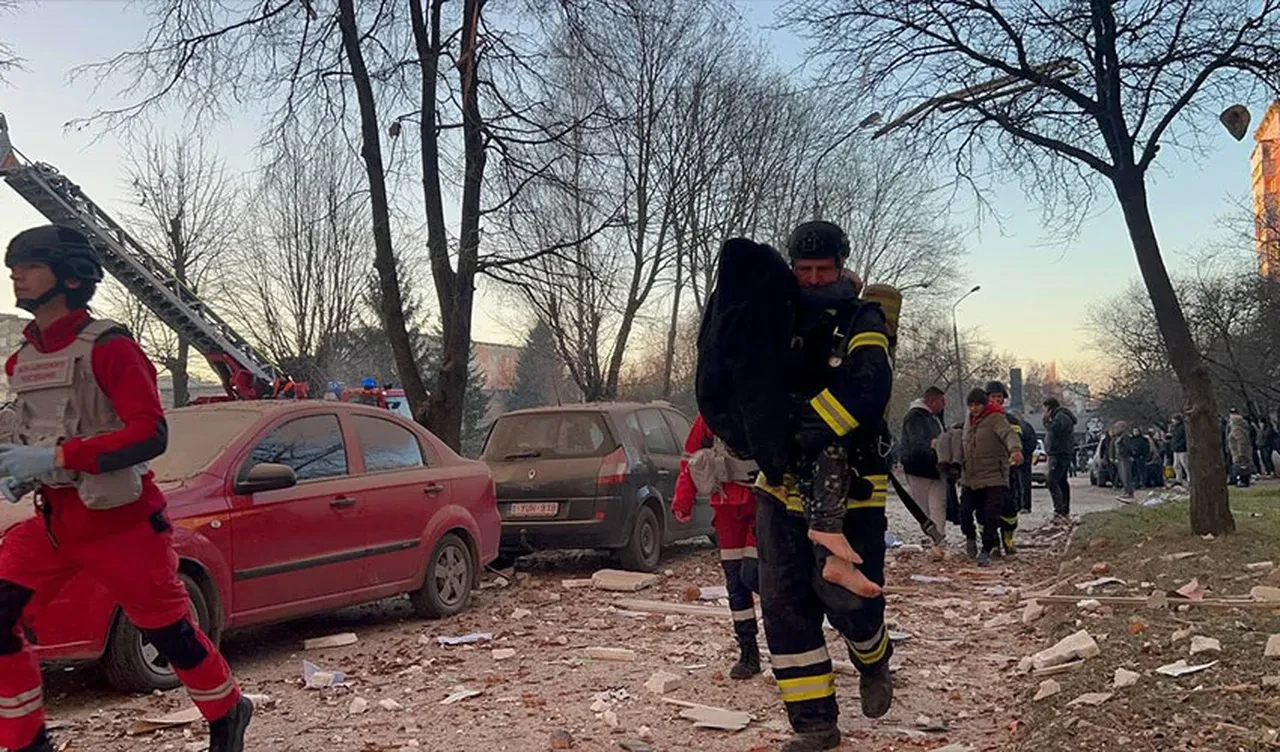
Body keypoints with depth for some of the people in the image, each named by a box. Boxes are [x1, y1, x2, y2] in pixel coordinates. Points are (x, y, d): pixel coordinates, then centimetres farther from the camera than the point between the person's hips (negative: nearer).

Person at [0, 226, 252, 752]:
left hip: (118, 521, -7)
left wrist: (58, 457, -27)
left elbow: (150, 434, -23)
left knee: (168, 630, 4)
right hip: (52, 520, 7)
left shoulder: (106, 347, -15)